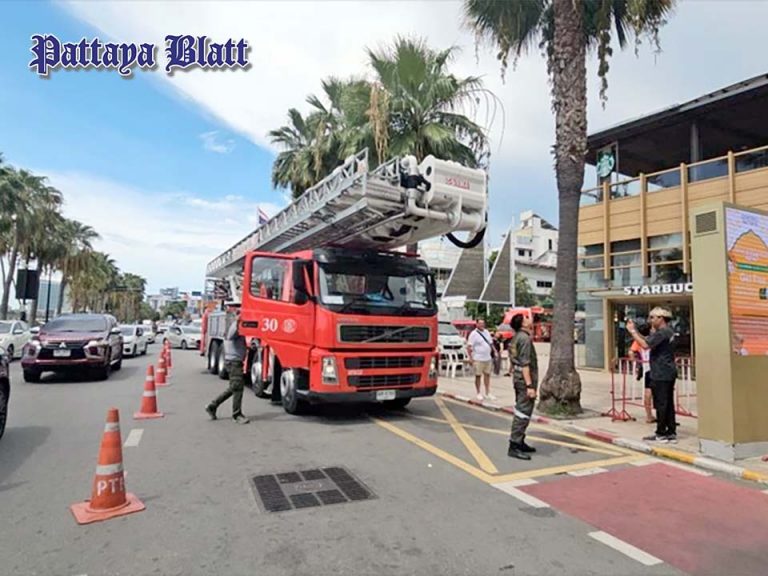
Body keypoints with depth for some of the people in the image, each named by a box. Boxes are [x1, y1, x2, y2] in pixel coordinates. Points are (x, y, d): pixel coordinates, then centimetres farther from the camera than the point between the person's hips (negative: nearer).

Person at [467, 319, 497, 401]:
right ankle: (479, 393, 12)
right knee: (478, 376, 2)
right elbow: (469, 346, -14)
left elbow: (491, 343, 20)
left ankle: (488, 393, 20)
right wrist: (471, 357, -19)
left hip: (488, 358, 6)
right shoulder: (474, 334, -9)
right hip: (478, 359, -6)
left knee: (487, 375, 11)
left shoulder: (486, 332, 12)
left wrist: (494, 351, 7)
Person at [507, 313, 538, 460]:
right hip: (525, 380, -10)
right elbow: (524, 364, -22)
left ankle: (519, 442, 24)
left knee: (520, 411, 16)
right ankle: (514, 446, -5)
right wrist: (530, 385, -23)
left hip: (518, 379, 10)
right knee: (523, 413, -7)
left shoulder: (516, 337, 14)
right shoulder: (525, 338, -17)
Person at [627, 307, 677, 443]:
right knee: (668, 404, 12)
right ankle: (671, 433, 18)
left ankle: (661, 434, 3)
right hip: (668, 373, 10)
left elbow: (645, 344, -25)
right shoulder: (668, 332, 16)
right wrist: (635, 330, 11)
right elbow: (648, 340, 16)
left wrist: (632, 331, -16)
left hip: (661, 375, -10)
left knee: (661, 404, -3)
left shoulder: (662, 333, -16)